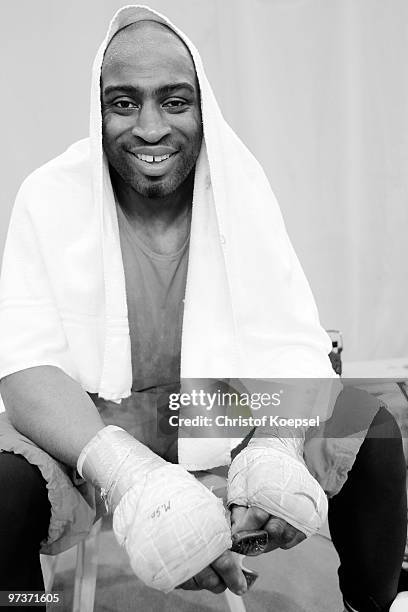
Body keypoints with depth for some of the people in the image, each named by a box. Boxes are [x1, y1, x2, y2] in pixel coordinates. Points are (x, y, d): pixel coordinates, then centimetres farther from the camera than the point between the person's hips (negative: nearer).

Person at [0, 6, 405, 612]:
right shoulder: (49, 198, -11)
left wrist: (278, 451, -34)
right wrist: (131, 478, -38)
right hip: (87, 423, -1)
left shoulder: (244, 192, -6)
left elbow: (292, 345, -11)